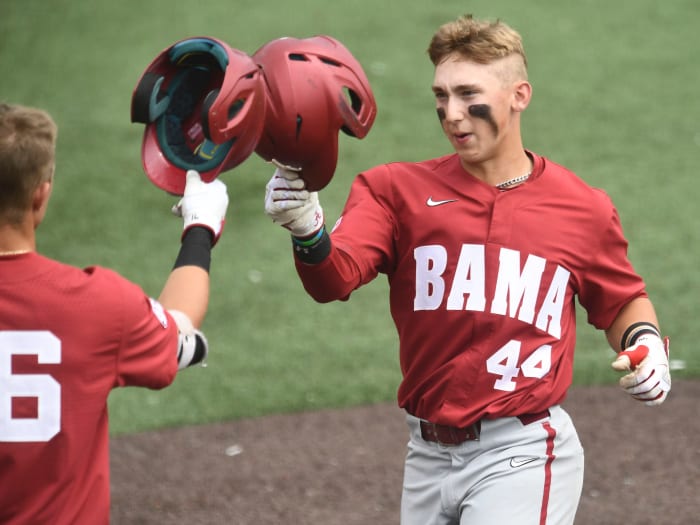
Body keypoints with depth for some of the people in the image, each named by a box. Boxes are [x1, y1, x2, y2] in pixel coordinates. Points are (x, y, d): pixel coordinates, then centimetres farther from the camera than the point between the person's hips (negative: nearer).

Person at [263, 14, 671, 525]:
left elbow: (623, 299, 19)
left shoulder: (584, 209, 2)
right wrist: (308, 232, -39)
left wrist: (645, 343, -3)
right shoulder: (397, 190, 0)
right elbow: (334, 278, -17)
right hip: (429, 457, 2)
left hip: (521, 458, -2)